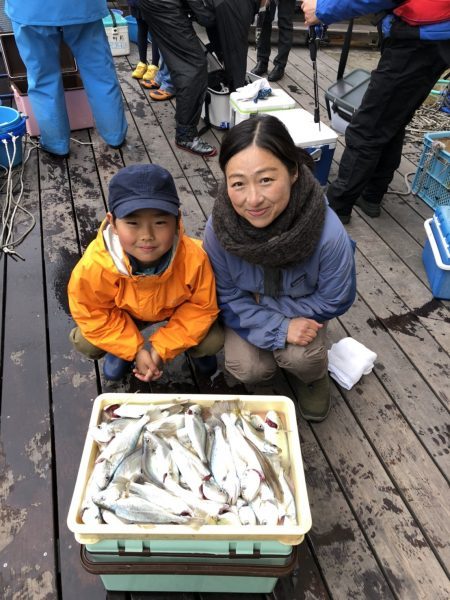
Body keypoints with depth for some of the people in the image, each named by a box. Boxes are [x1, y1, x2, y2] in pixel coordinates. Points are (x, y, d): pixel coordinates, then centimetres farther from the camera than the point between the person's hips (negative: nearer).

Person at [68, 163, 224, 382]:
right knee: (85, 343, -18)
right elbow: (92, 314, -20)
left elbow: (203, 307, -22)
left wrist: (162, 348, -23)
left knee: (213, 341, -18)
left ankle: (194, 348, 21)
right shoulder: (95, 265, -38)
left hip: (178, 308, 0)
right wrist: (135, 349, -22)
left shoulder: (193, 257, -38)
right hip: (125, 312, 0)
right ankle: (120, 350, 18)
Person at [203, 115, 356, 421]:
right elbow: (227, 298, -16)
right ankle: (268, 361, 20)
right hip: (247, 311, 1)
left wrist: (268, 305, -22)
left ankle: (313, 377, 12)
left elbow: (335, 301, -19)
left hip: (301, 309, -1)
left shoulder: (329, 233, -36)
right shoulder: (218, 229, -31)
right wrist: (279, 328, -28)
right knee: (248, 370, -17)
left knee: (300, 358, -25)